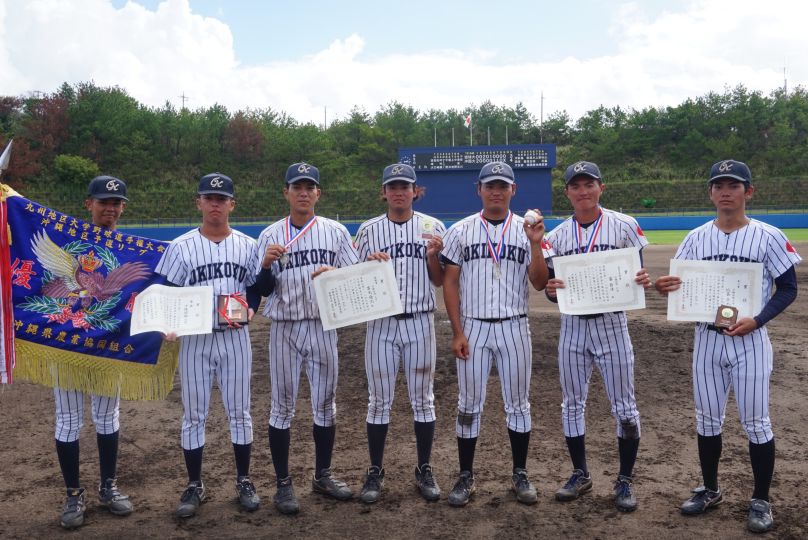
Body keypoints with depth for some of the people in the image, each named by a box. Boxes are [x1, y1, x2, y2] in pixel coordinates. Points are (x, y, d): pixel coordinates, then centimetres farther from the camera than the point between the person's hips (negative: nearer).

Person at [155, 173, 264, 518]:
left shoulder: (247, 245, 3)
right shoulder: (181, 246, -1)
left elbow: (256, 289, 9)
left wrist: (249, 311, -10)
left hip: (235, 338, 1)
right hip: (195, 339, -1)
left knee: (239, 411, 8)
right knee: (193, 414, 6)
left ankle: (244, 482, 22)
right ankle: (194, 486, 20)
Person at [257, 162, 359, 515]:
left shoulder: (335, 231, 4)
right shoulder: (270, 236, 2)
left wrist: (333, 275, -17)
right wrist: (266, 265, -19)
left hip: (323, 327, 2)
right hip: (285, 329, -1)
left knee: (325, 404, 11)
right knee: (282, 406, 4)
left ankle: (322, 476, 27)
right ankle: (283, 483, 16)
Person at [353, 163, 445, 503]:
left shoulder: (433, 228, 3)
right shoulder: (368, 230, 4)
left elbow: (439, 281, 5)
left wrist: (433, 256, -14)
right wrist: (369, 265, -14)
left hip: (420, 322, 0)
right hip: (381, 323, 0)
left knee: (422, 399, 8)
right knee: (379, 401, 6)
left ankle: (424, 471, 20)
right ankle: (375, 472, 18)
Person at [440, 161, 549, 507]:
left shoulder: (527, 231, 3)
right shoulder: (460, 231, 2)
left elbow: (539, 284, -4)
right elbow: (450, 283, 1)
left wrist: (536, 244, -18)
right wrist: (457, 332, -6)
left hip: (514, 328, 1)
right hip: (472, 328, 0)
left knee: (517, 403, 9)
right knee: (469, 404, 6)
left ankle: (520, 475, 23)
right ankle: (465, 477, 18)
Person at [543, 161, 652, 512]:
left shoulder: (624, 226, -2)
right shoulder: (556, 236, 4)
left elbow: (638, 275, 2)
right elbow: (553, 293, 7)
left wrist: (644, 282, -21)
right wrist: (551, 290, -17)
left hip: (611, 324, -2)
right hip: (573, 326, 3)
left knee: (624, 407, 3)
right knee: (572, 404, 10)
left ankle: (625, 481, 19)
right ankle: (580, 475, 26)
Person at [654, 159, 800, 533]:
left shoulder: (768, 237, -6)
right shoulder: (696, 238, 3)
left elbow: (788, 288, -3)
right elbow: (681, 286, 5)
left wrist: (757, 320, -18)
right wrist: (664, 288, -19)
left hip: (750, 341, -3)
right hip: (706, 339, 4)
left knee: (756, 423, 3)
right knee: (707, 420, 13)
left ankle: (761, 500, 20)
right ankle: (710, 490, 29)